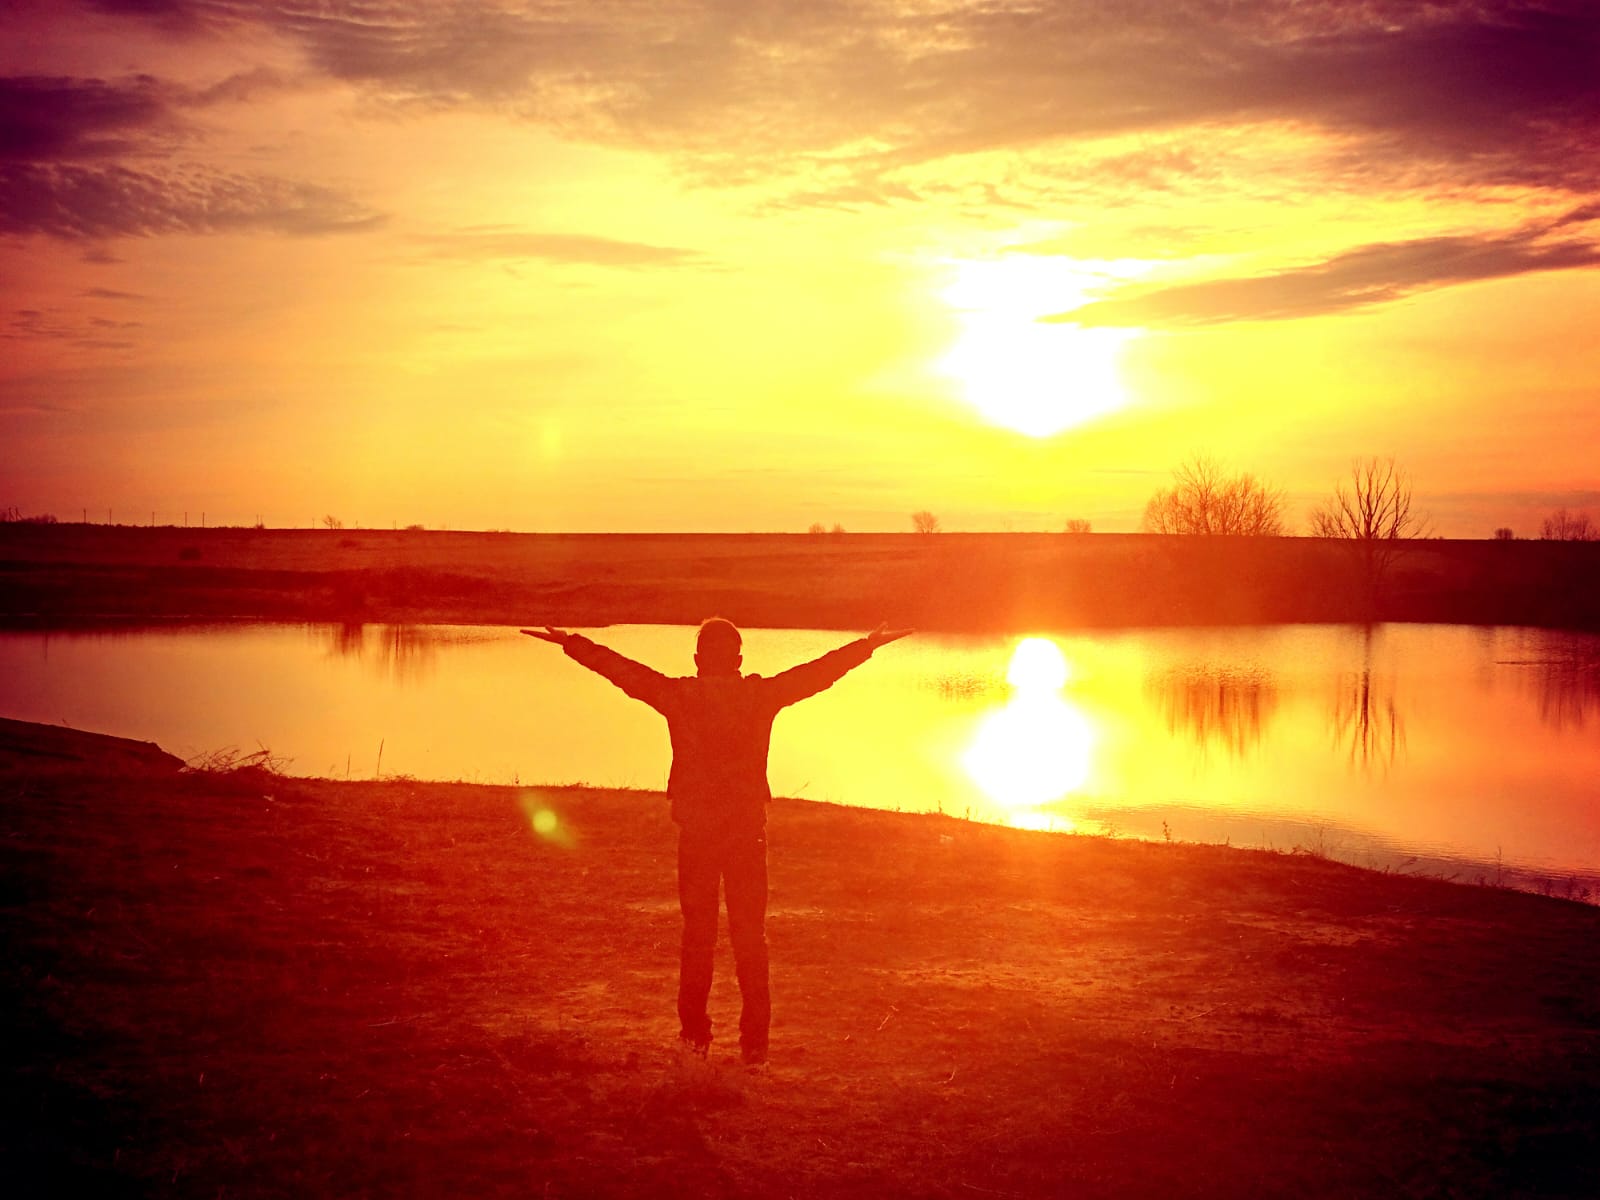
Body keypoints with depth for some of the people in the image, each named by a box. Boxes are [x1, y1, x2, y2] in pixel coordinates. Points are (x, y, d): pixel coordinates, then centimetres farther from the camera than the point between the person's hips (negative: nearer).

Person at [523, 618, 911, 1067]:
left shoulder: (679, 695, -6)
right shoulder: (762, 695, -5)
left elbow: (622, 669, 0)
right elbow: (819, 671, 2)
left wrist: (570, 642, 10)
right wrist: (870, 645, 13)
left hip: (695, 830, 0)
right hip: (749, 828, 0)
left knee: (697, 933, 13)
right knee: (750, 936, 7)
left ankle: (695, 1034, 16)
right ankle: (754, 1042, 6)